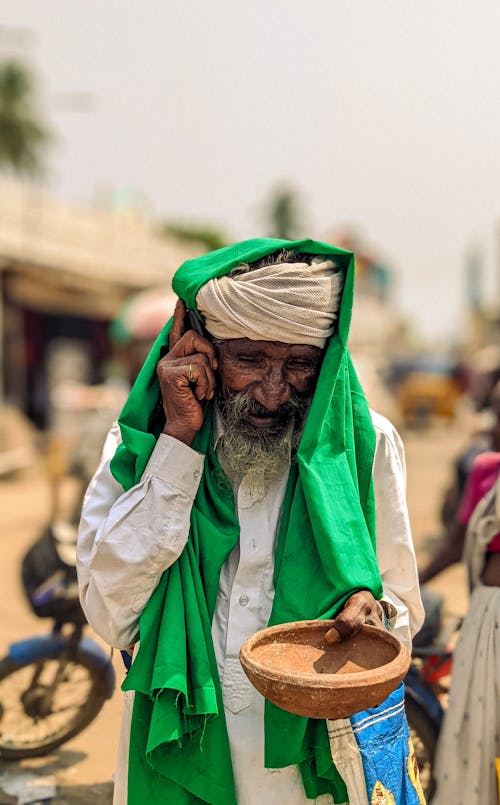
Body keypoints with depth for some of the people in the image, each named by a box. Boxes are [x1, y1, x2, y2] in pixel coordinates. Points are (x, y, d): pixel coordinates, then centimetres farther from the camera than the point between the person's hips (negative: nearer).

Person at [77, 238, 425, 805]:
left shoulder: (366, 442, -9)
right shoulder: (141, 438, -10)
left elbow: (403, 606, 0)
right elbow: (111, 616, -21)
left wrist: (374, 611, -24)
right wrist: (178, 440, -23)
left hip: (323, 757, 0)